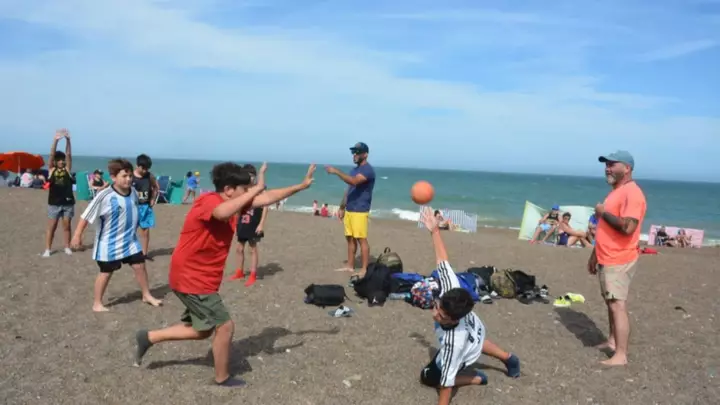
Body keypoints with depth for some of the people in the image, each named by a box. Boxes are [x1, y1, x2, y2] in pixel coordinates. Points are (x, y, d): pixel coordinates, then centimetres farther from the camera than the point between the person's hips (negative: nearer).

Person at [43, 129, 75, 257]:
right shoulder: (51, 169, 2)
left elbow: (69, 155, -6)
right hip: (54, 202, -1)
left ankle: (67, 247, 18)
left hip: (68, 202, 1)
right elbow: (52, 154, -9)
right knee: (51, 226, 4)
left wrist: (68, 140, -17)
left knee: (67, 225, 8)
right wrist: (56, 140, -20)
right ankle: (47, 249, 9)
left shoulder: (67, 169, 4)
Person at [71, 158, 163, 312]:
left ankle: (147, 295, 26)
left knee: (139, 265, 8)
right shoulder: (104, 196, -23)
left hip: (130, 240, 5)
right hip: (109, 243, -5)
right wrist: (77, 235, -12)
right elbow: (86, 216, -15)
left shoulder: (133, 192, -5)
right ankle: (97, 303, 23)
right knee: (106, 272, 6)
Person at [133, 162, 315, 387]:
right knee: (225, 326, -2)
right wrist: (256, 188, -41)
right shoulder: (208, 201, -22)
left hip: (200, 279, 10)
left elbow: (267, 198, 8)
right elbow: (223, 213, -47)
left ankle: (149, 337, 31)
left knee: (203, 330, 21)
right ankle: (222, 378, 17)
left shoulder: (230, 202, 4)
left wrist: (301, 185, 8)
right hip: (191, 279, -10)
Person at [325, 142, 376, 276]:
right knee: (350, 238, 11)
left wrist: (336, 172, -31)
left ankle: (364, 269, -2)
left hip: (360, 211, -9)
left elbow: (354, 181, -29)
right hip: (349, 210, 9)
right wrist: (342, 207, 19)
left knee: (361, 239, -7)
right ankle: (350, 266, 19)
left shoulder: (368, 170, -12)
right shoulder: (354, 170, 17)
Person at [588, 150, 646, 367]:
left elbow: (627, 227, -30)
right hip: (607, 260, 10)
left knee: (618, 306, -9)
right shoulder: (616, 191, 16)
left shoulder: (632, 193, -17)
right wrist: (595, 255, 23)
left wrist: (603, 212, -17)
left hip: (619, 262, -10)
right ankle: (612, 341, 30)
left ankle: (620, 356, -5)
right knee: (611, 302, 18)